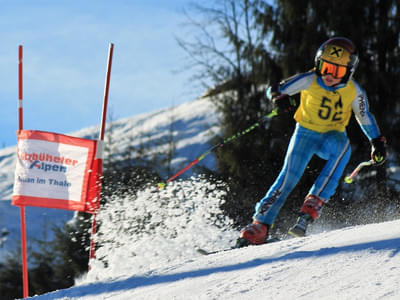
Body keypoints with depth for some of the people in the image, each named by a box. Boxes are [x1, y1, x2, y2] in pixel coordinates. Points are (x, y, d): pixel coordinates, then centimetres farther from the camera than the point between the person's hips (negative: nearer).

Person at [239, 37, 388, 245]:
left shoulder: (353, 91, -13)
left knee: (342, 147, -34)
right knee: (289, 177, -18)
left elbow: (365, 117, 6)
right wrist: (279, 98, -37)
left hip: (332, 136, 1)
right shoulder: (309, 81, -18)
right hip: (306, 134, -1)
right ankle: (259, 227, -9)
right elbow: (274, 90, -14)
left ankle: (312, 206, -36)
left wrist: (378, 143, 4)